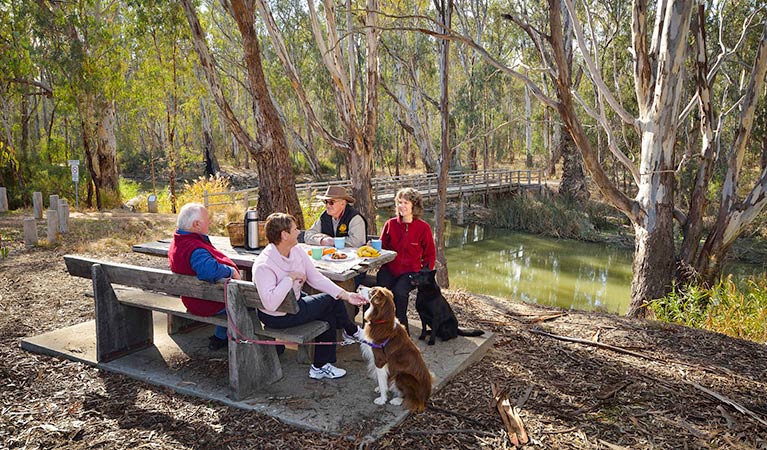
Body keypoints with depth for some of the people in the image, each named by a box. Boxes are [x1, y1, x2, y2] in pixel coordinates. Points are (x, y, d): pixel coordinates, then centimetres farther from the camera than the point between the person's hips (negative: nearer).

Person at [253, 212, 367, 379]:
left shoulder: (297, 251, -5)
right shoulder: (263, 265, -30)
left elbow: (316, 278, -4)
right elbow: (270, 304, -40)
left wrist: (345, 295, -12)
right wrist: (290, 277, -32)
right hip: (277, 317, -8)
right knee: (330, 301, -5)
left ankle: (321, 366, 12)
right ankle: (352, 331, 27)